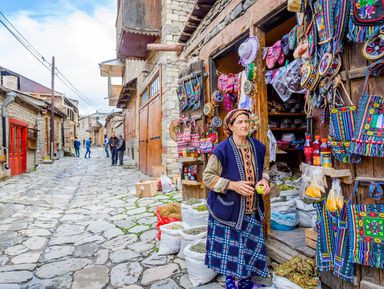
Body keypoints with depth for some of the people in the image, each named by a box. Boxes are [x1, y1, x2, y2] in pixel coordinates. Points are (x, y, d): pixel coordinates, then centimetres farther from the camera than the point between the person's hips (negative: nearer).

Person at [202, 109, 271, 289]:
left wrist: (265, 180, -4)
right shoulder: (222, 150, -16)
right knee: (229, 248, 7)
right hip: (228, 209, -5)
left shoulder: (257, 147, 1)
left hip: (251, 210, 5)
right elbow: (207, 177, -13)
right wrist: (233, 185, -22)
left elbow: (262, 169, 18)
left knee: (251, 247, 15)